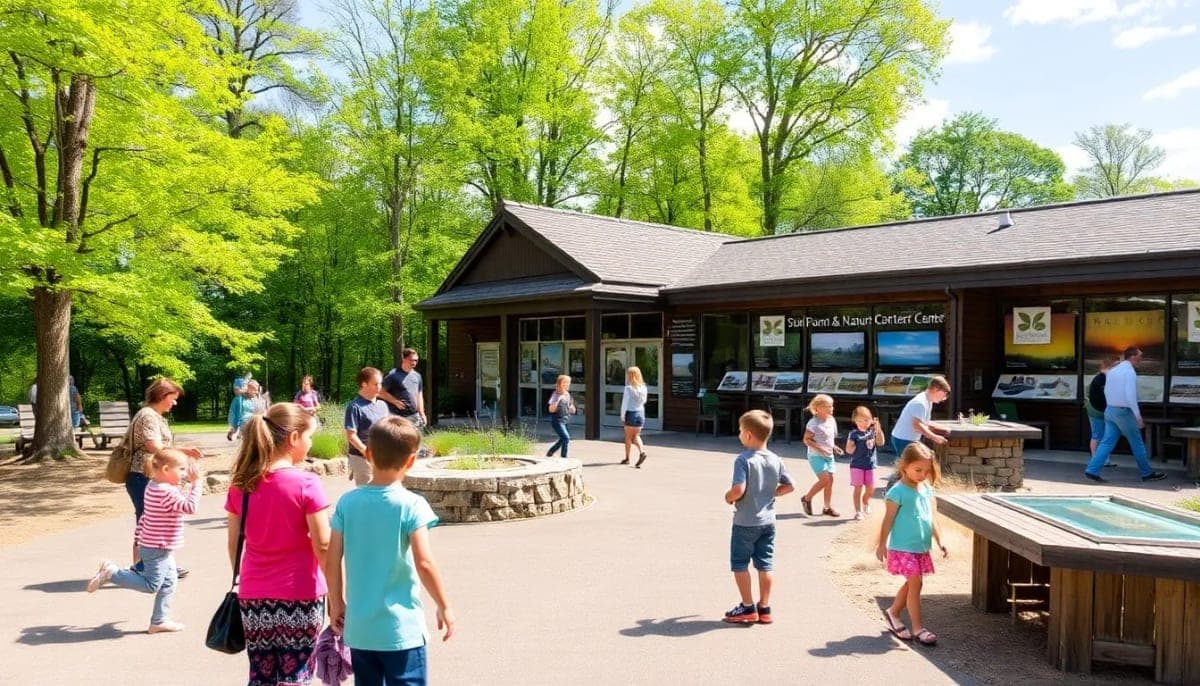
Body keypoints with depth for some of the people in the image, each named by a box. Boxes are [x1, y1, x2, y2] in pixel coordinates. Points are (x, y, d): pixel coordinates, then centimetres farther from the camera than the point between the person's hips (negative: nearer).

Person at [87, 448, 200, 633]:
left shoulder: (153, 487, 9)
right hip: (157, 549, -11)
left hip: (160, 548, 11)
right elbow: (190, 507, -31)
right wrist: (195, 484, -25)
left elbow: (144, 518, 16)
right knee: (151, 585, -2)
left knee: (168, 583, 14)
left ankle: (159, 621, 20)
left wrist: (139, 539, 23)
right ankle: (111, 573, 4)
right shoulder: (166, 492, -24)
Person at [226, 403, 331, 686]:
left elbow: (234, 542, 7)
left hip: (253, 598, 5)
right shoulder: (306, 484, -14)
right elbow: (323, 546, -13)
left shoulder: (242, 484, 0)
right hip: (300, 598, -4)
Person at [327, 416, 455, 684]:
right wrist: (444, 607, -3)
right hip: (401, 627, -4)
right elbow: (424, 563, -16)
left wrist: (336, 604, 15)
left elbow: (332, 560, 1)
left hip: (358, 625, 5)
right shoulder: (411, 505, -13)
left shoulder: (347, 502, -1)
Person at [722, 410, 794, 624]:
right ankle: (764, 608, 18)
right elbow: (789, 486, 7)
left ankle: (748, 608, 10)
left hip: (745, 522, -6)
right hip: (768, 521, 6)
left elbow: (738, 489, -27)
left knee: (739, 564, 7)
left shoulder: (743, 459, -19)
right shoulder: (775, 460, 1)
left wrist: (729, 497, -8)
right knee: (765, 564, 12)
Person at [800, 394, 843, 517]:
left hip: (829, 456, 8)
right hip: (816, 456, -7)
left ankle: (828, 507, 17)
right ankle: (807, 499, 6)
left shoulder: (831, 420, 7)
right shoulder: (814, 423, -16)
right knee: (824, 479, -15)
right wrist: (820, 449, -25)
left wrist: (834, 447, 2)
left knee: (830, 480, 6)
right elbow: (806, 439, -17)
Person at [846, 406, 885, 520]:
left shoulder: (872, 432, 3)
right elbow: (849, 450, -11)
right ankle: (858, 511, 10)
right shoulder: (854, 433, -8)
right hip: (857, 465, -4)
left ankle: (865, 502, 40)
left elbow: (880, 442, -10)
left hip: (870, 465, 4)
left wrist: (878, 429, -16)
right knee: (858, 488, 1)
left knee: (871, 489, 10)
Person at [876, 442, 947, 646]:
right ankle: (918, 628, 2)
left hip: (922, 547, 7)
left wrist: (939, 541, 10)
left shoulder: (927, 489, 6)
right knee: (915, 583, -6)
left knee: (911, 583, 15)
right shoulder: (898, 491, -14)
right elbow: (888, 519, -11)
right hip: (903, 547, -7)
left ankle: (892, 612, 34)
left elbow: (932, 517, 13)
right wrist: (882, 544, -9)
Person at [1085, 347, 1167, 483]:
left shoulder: (1112, 371, 10)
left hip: (1110, 410, 7)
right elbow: (1130, 395, -22)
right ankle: (1147, 473, 18)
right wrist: (1138, 416, -19)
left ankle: (1092, 470, -3)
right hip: (1124, 412, -7)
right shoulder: (1130, 372, -15)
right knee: (1137, 444, 7)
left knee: (1107, 442, 5)